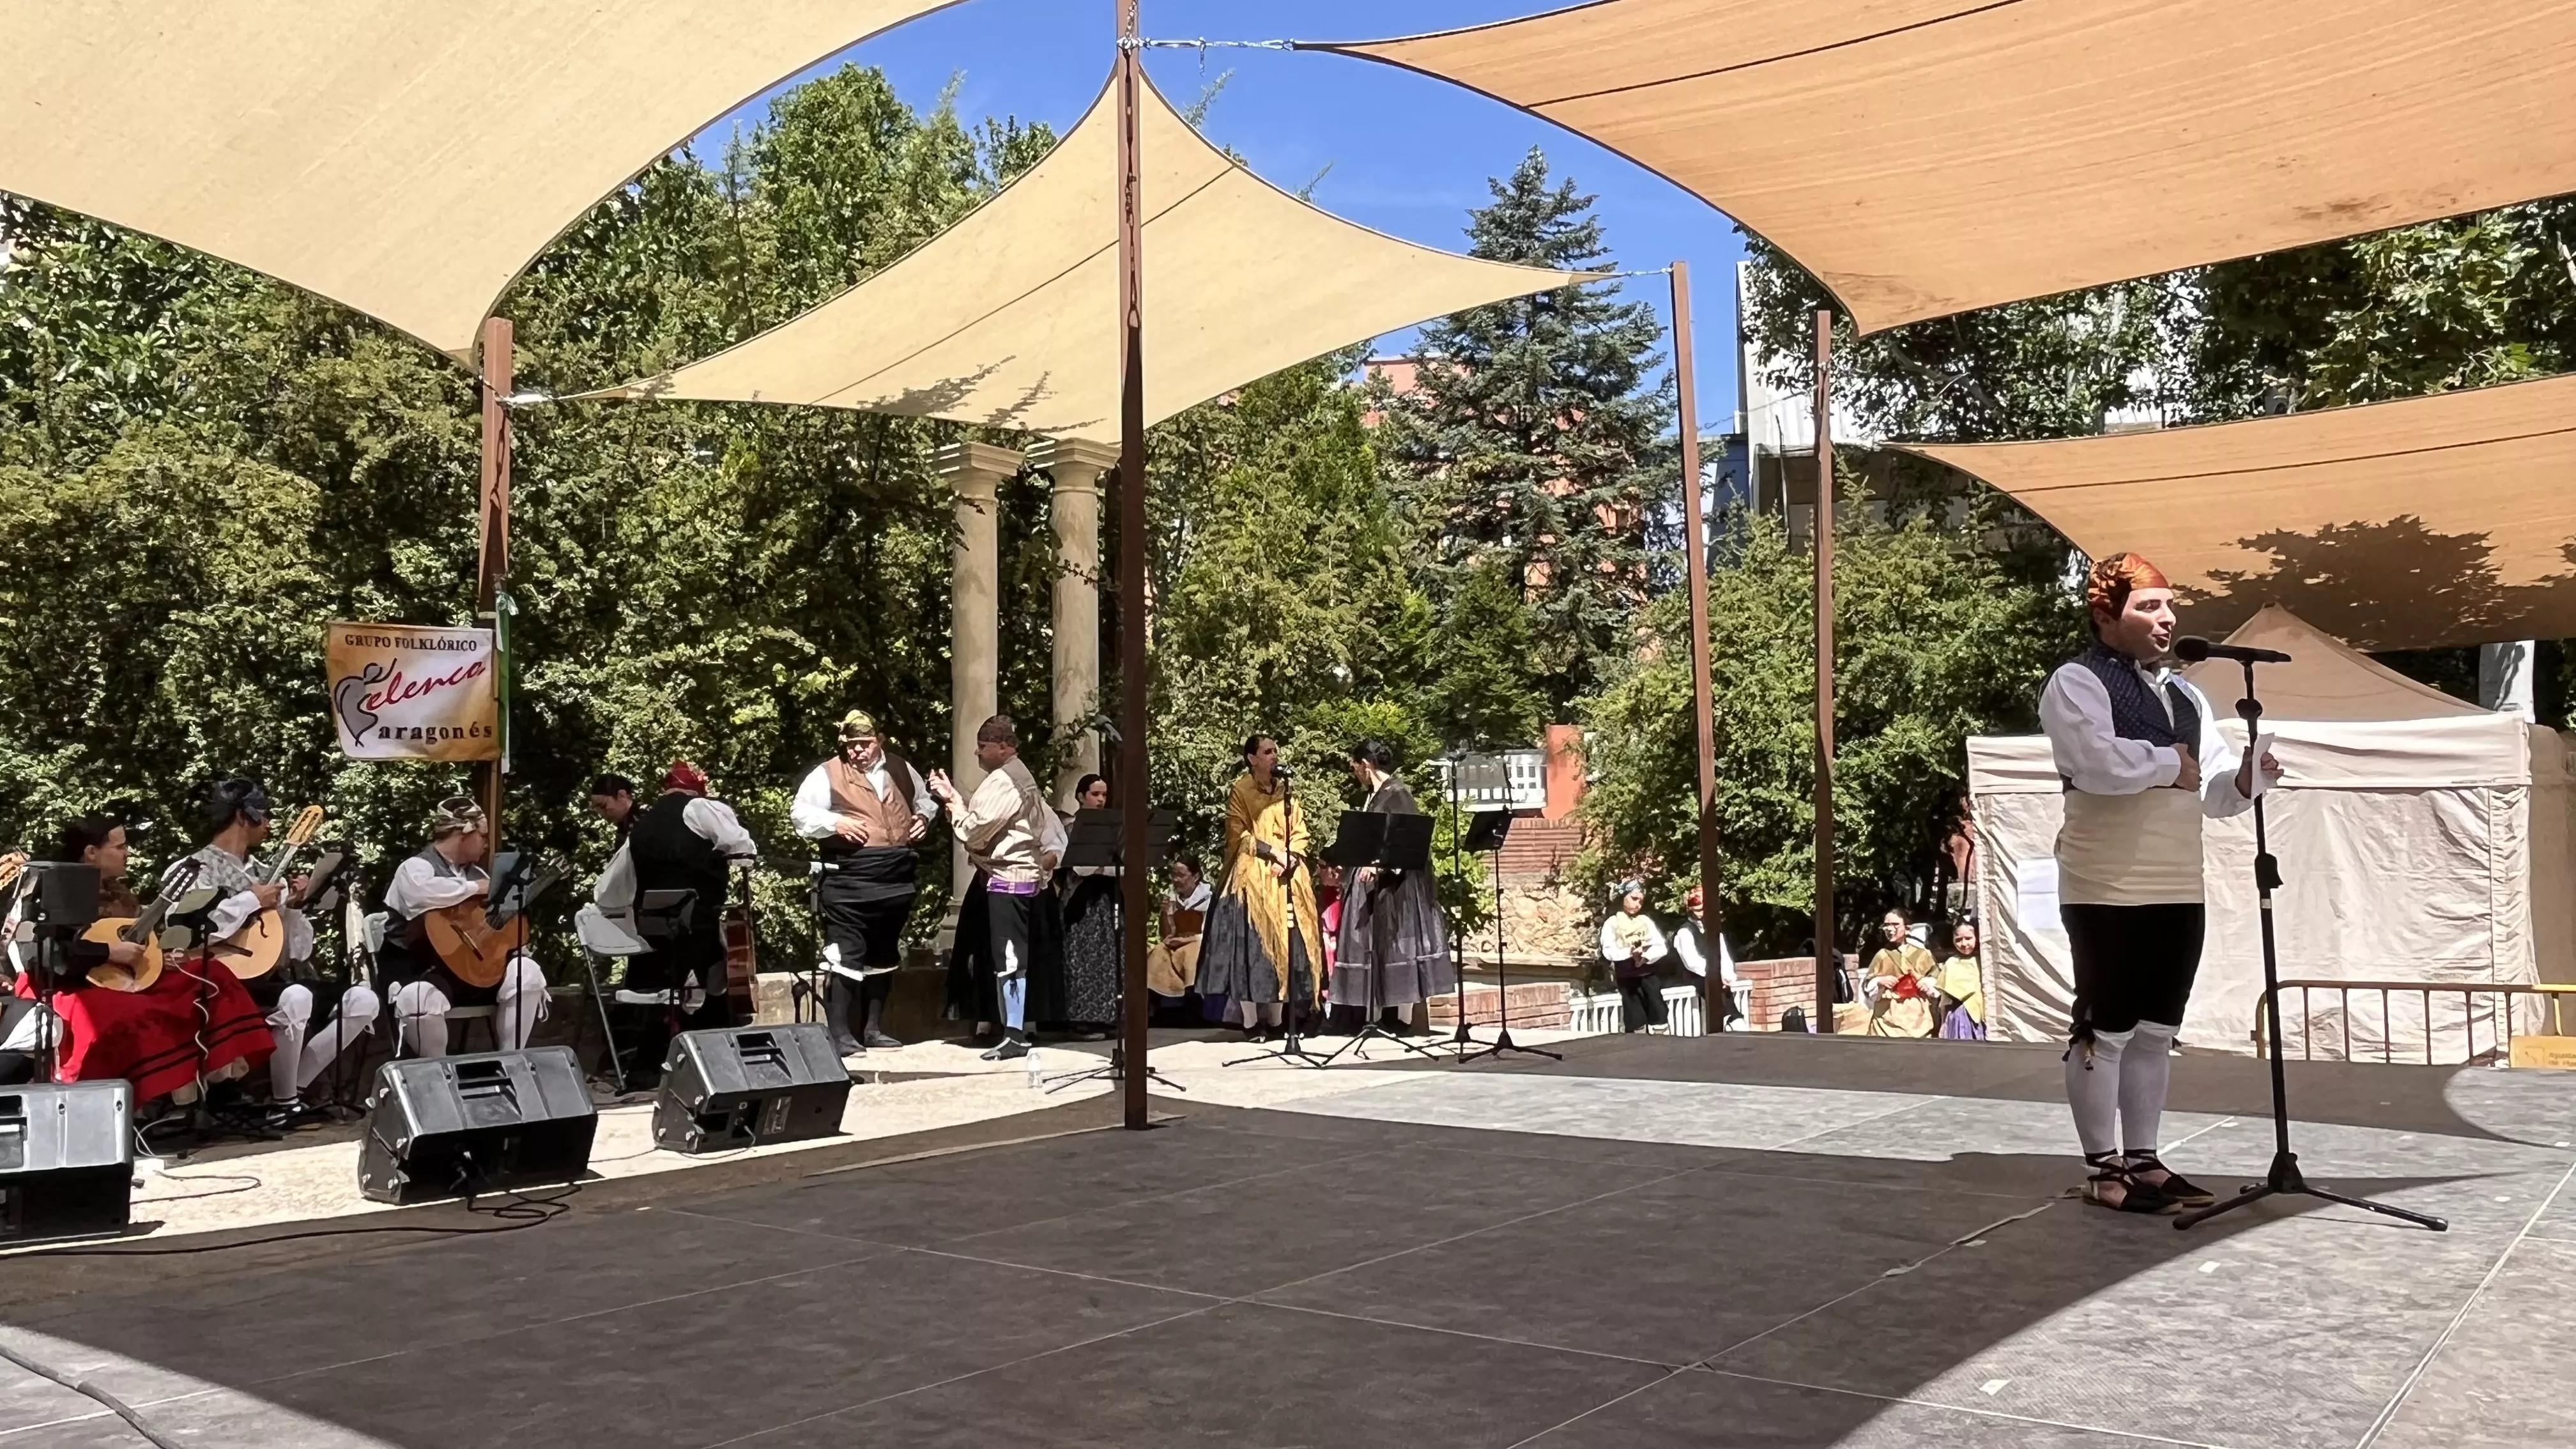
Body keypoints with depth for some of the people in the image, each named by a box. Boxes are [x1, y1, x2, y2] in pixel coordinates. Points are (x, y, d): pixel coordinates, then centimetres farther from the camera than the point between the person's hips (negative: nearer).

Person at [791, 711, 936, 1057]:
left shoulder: (901, 769, 12)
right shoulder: (827, 774, -3)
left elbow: (925, 798, 26)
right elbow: (800, 814, -5)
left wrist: (923, 817, 5)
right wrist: (835, 823, -19)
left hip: (899, 879, 6)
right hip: (849, 882, -6)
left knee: (884, 956, 13)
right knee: (845, 957, -8)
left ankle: (873, 1028, 24)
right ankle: (840, 1035, -3)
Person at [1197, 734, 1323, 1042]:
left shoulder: (1287, 790, 14)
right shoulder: (1239, 791, 1)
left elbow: (1300, 832, 10)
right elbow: (1239, 835, -6)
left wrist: (1290, 857, -9)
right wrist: (1273, 851, -15)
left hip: (1288, 877, 4)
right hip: (1252, 875, -4)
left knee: (1285, 943, 1)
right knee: (1251, 944, -8)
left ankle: (1276, 1019, 6)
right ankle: (1251, 1020, -6)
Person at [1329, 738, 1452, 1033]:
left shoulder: (1398, 793, -12)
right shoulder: (1374, 795, 14)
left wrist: (1379, 863, -26)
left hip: (1395, 883, -9)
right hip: (1372, 879, 9)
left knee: (1397, 942, -4)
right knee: (1374, 946, 8)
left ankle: (1402, 1016, 0)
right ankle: (1381, 1014, 10)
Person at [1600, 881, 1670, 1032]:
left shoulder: (1646, 921, 15)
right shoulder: (1611, 923, 6)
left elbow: (1662, 947, 5)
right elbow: (1608, 952, -8)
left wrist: (1646, 956, -15)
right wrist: (1630, 952, -25)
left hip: (1648, 974, 3)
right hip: (1626, 977, -3)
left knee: (1658, 1019, -6)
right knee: (1636, 1023, -7)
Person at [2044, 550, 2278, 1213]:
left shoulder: (2186, 695, 18)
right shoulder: (2077, 683, -7)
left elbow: (2212, 791, 18)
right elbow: (2100, 764, -24)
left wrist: (2246, 779, -4)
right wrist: (2171, 763, -9)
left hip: (2179, 890, 8)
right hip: (2108, 893, -8)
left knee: (2157, 1031, 13)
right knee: (2107, 1030, -2)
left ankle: (2142, 1158, 23)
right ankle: (2103, 1168, 6)